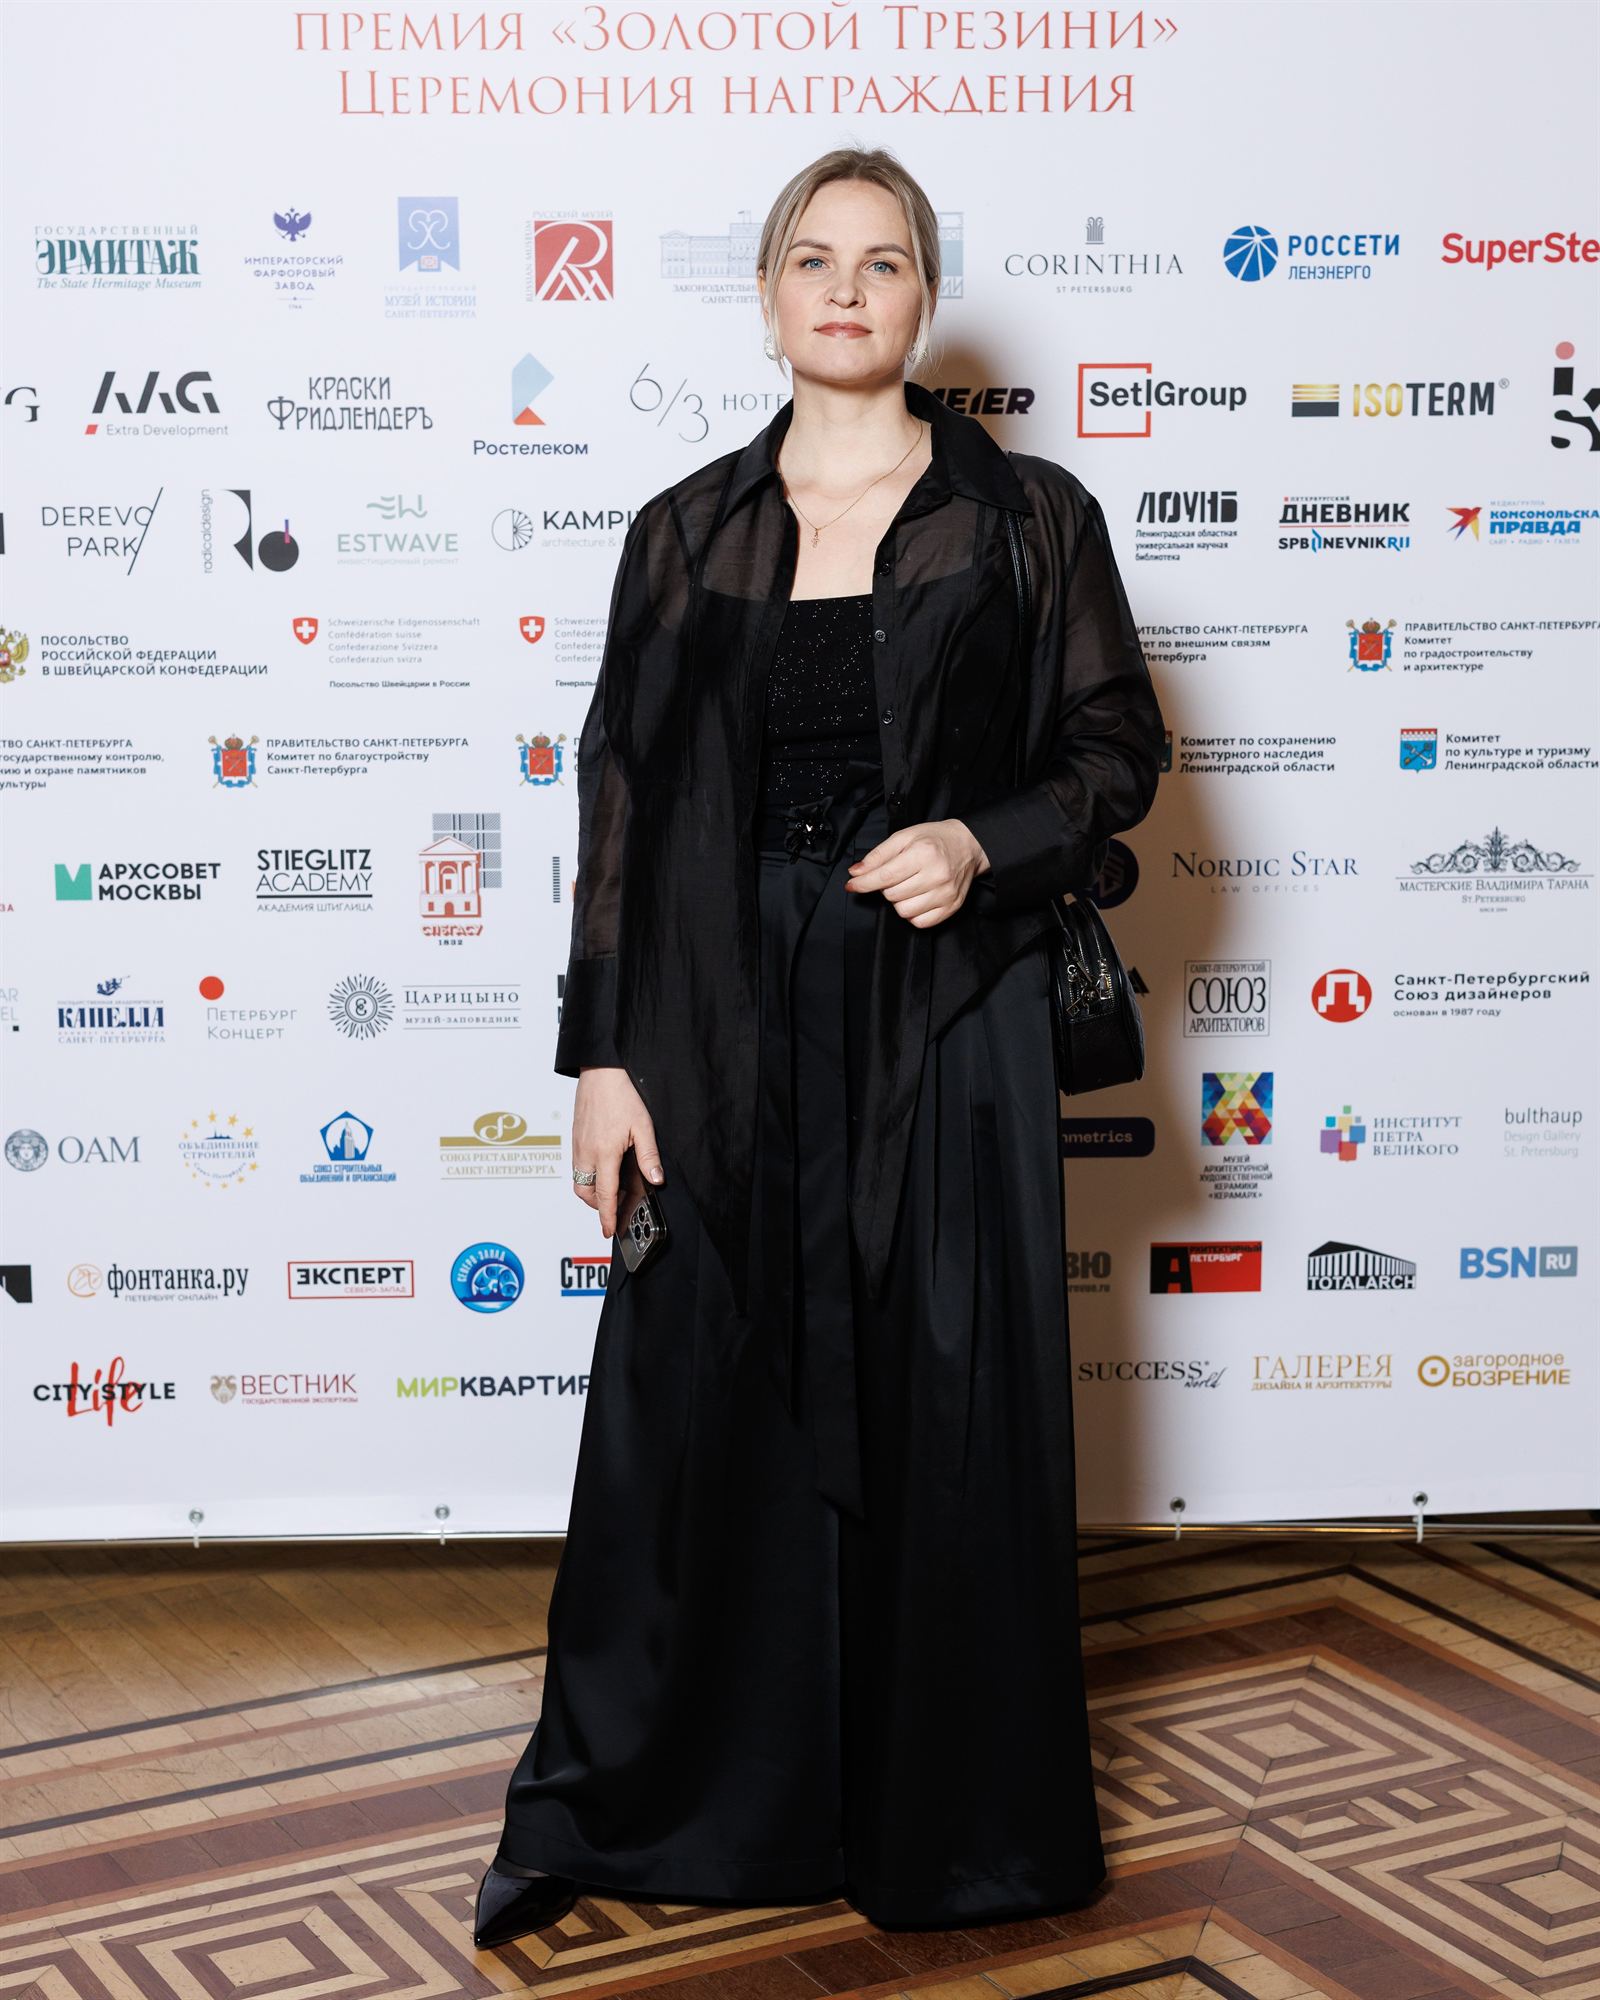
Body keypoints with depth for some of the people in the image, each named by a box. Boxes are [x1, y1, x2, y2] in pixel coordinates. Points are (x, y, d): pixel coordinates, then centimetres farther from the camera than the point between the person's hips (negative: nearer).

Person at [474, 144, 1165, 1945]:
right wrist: (601, 1055, -1)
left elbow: (1117, 752, 6)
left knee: (942, 1410, 5)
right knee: (694, 1400, 6)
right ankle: (633, 1802, 23)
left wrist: (983, 841, -13)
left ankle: (945, 1825, 24)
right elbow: (622, 797, 5)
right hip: (727, 1020, 1)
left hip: (944, 1016, -1)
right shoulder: (685, 532, 7)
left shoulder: (1025, 516, 3)